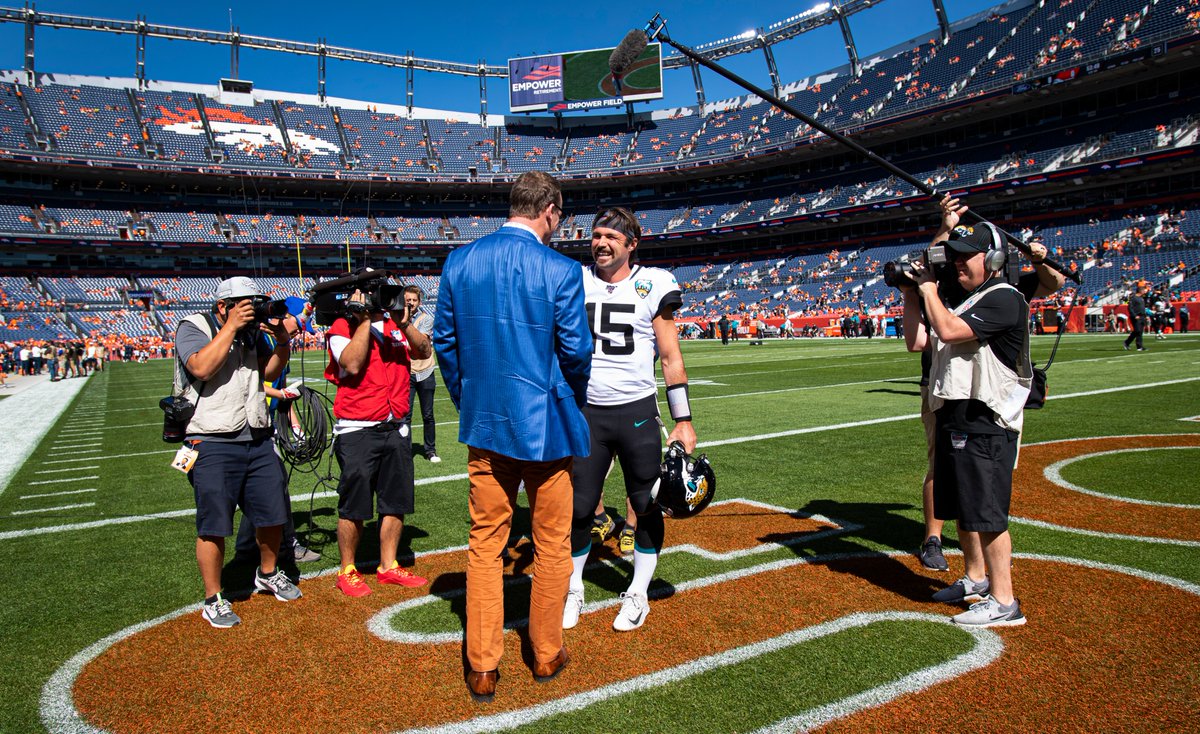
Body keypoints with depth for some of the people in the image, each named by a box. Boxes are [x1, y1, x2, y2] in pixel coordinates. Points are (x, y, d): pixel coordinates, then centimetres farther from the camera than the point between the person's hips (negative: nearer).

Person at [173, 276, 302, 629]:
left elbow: (270, 371, 14)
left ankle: (268, 574, 36)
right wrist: (231, 327, -18)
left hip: (258, 441, 6)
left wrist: (282, 341, -2)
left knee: (273, 515, 12)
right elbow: (202, 368, -21)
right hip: (213, 445, -6)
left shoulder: (250, 332, 13)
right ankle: (213, 600, 16)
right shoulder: (193, 327, -4)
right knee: (213, 527, 0)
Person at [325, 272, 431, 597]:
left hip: (396, 428, 5)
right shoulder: (342, 327, -4)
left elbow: (423, 351, 1)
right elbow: (352, 364, -21)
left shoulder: (395, 324, 12)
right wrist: (365, 320, -16)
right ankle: (347, 571, 19)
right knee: (354, 507, 3)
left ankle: (388, 566, 25)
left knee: (396, 503, 11)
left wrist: (404, 323, -13)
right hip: (357, 432, -5)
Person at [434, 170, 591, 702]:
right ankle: (546, 655, 29)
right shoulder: (560, 270, -13)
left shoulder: (459, 262, 0)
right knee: (551, 544, 13)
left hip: (484, 424, 4)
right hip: (545, 426, -3)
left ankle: (482, 669, 20)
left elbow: (444, 341, 6)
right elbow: (576, 350, -10)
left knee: (485, 543, 12)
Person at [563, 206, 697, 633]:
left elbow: (671, 358, 1)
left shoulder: (652, 285, -1)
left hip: (637, 412, -1)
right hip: (585, 412, 1)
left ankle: (638, 595, 26)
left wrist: (683, 420, -2)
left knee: (647, 505, 8)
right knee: (578, 507, 5)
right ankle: (572, 591, 25)